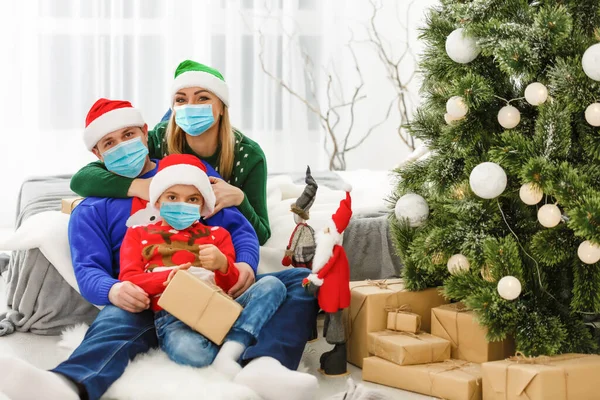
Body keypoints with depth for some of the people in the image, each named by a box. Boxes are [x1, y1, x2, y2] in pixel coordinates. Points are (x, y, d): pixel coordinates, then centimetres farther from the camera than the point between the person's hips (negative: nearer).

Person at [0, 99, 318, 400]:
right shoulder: (91, 210, 20)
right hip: (148, 302, -2)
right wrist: (113, 290, -22)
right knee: (117, 319, -38)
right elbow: (88, 270, 5)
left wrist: (246, 264, -10)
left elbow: (237, 226, 15)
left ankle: (264, 366, -52)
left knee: (299, 281, -21)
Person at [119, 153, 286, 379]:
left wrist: (223, 265, -12)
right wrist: (169, 278, -13)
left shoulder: (216, 234, 29)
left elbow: (232, 285, 14)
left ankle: (228, 354, -39)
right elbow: (129, 281, 8)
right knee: (188, 350, -42)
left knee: (272, 285, -26)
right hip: (172, 315, -4)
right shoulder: (138, 234, 25)